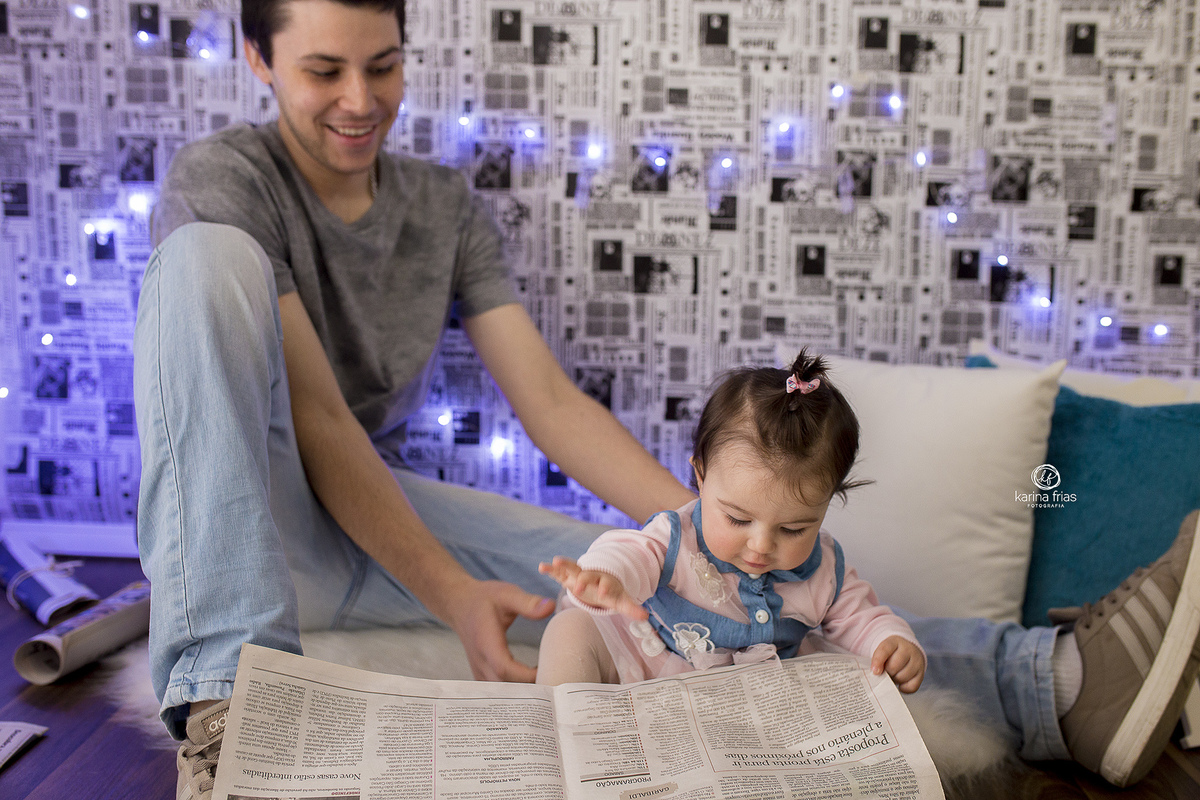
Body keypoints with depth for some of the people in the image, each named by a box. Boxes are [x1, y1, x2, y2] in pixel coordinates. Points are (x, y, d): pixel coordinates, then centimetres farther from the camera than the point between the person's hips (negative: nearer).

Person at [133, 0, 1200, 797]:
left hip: (385, 513, 4)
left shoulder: (443, 208, 5)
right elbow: (316, 422, -21)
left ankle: (1053, 682, -27)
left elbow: (551, 402, -4)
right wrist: (450, 592, -32)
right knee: (210, 257, -31)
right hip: (235, 526, -4)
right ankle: (228, 698, -39)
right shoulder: (223, 181, -11)